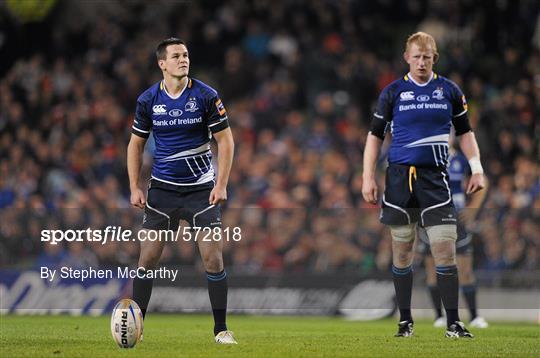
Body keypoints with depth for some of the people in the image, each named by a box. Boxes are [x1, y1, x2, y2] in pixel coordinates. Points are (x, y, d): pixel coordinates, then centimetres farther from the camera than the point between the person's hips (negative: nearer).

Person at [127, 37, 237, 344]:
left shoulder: (206, 96, -6)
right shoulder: (148, 100, -1)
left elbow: (226, 140, -2)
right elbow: (136, 143, 10)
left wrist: (221, 184, -10)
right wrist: (135, 187, 1)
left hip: (202, 189, -1)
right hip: (163, 189, 2)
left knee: (213, 257, -7)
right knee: (148, 256, -3)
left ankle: (221, 329, 3)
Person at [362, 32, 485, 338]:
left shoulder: (449, 90, 7)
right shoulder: (393, 92, 4)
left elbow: (465, 131, 15)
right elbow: (375, 135, 8)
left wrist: (477, 169, 5)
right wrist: (368, 177, 1)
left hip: (435, 178, 0)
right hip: (400, 177, 0)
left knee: (445, 249, -9)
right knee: (402, 252, 4)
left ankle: (454, 323, -6)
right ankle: (405, 321, 13)